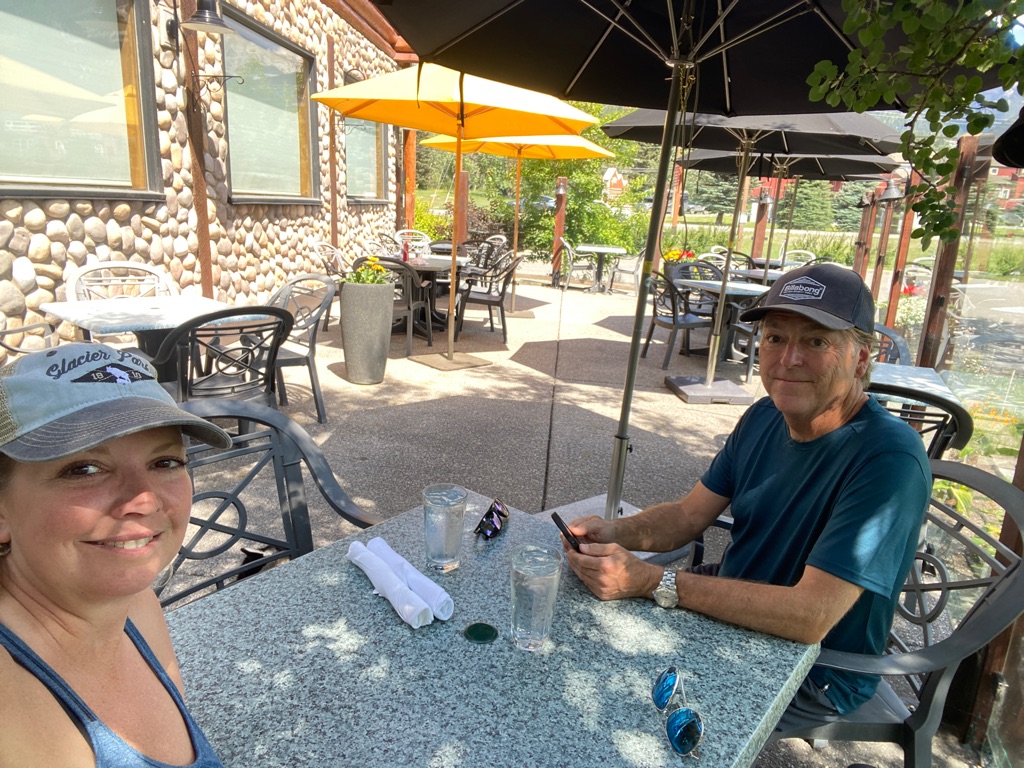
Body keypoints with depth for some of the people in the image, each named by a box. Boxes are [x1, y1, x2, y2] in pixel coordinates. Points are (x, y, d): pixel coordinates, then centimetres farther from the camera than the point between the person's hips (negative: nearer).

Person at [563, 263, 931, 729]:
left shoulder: (888, 458, -29)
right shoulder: (764, 418, -4)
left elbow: (810, 616, -34)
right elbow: (686, 517, -1)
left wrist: (651, 582, -36)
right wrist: (615, 533, -22)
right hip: (733, 598, 7)